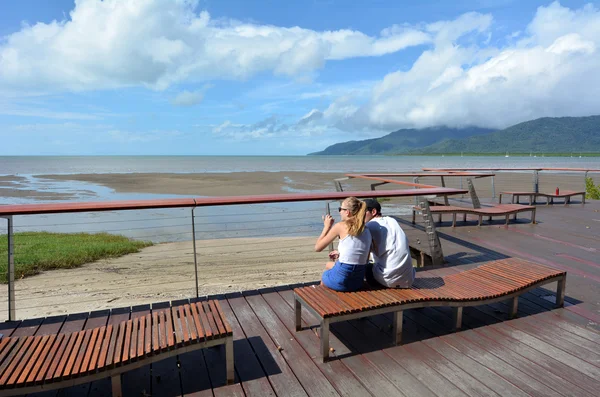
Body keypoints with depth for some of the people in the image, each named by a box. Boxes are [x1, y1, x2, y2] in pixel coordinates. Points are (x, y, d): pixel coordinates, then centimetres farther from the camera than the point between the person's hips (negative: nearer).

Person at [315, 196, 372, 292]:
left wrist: (327, 227, 4)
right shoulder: (367, 231, 3)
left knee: (323, 275, 31)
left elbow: (317, 247, -6)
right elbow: (365, 260, 11)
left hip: (341, 282, -5)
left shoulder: (341, 226, -12)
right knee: (328, 265, 33)